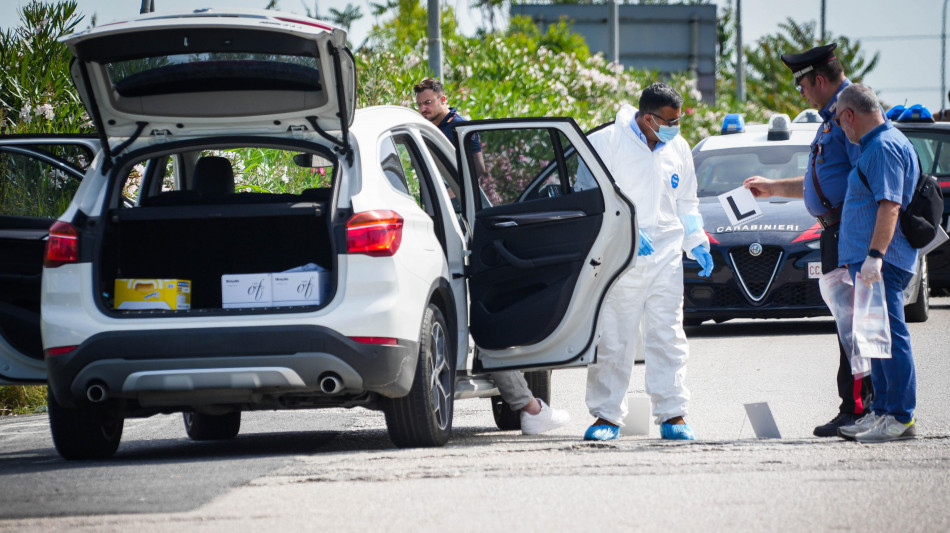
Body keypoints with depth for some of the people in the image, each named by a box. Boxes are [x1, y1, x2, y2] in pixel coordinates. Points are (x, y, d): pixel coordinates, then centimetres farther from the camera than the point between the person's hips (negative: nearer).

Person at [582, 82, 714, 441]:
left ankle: (672, 415, 4)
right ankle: (607, 416, 6)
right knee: (612, 340, -1)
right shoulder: (606, 144, -6)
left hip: (665, 258, 4)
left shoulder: (678, 149, 12)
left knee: (668, 337, 1)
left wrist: (697, 243, 11)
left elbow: (686, 203, 23)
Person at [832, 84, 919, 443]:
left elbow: (890, 206, -23)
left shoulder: (884, 147, -14)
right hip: (868, 258, 11)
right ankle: (881, 412, 18)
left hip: (882, 262, -11)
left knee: (889, 337, -10)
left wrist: (874, 256, -29)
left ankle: (901, 418, -10)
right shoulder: (877, 145, 19)